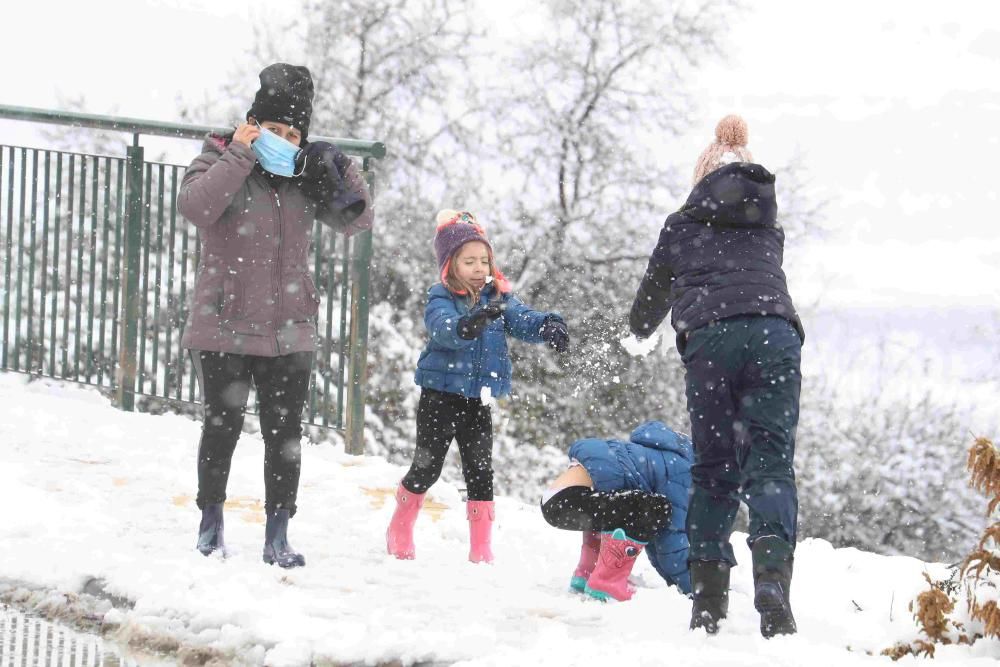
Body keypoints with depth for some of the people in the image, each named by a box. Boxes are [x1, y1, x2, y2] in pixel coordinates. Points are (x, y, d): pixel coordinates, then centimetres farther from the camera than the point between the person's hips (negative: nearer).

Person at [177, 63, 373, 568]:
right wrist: (240, 155, -22)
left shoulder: (302, 178, 8)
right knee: (223, 425, 3)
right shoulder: (219, 162, -3)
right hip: (223, 329, -3)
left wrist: (338, 171, -9)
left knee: (285, 432, 3)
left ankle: (277, 536, 10)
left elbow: (356, 219, 5)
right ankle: (211, 522, 22)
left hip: (288, 333, 3)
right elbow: (193, 206, -24)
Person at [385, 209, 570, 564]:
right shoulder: (441, 299, -10)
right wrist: (471, 323, -50)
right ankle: (400, 533, 21)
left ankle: (481, 549, 8)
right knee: (426, 468, 3)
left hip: (477, 400, 4)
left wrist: (549, 327, -31)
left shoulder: (498, 298, 5)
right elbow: (444, 328, -30)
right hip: (440, 397, -4)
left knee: (481, 472, 3)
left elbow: (522, 319, -9)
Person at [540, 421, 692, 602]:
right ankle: (605, 585, -11)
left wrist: (675, 580, 27)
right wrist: (690, 588, 1)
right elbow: (674, 537, -6)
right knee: (654, 509, -16)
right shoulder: (678, 469, -4)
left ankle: (584, 577, 33)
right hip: (565, 501, -10)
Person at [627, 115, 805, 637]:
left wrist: (638, 331, 59)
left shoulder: (681, 226, 23)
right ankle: (772, 573, -30)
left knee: (714, 467, 7)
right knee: (770, 458, -6)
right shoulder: (770, 228, 28)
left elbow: (652, 294, 36)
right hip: (775, 334, 1)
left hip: (709, 337, -1)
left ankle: (708, 595, 0)